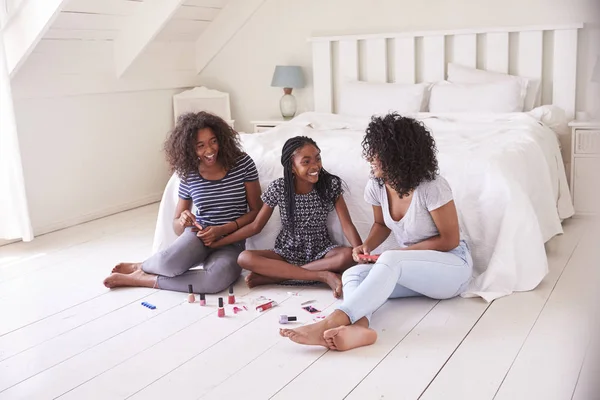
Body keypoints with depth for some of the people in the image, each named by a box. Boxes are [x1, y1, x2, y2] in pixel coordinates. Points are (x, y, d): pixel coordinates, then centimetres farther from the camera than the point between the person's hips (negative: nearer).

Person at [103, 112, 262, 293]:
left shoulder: (242, 163, -6)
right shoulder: (189, 176, -1)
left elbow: (256, 210, -3)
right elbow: (177, 225, 8)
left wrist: (223, 230, -16)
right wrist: (182, 221, -18)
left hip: (231, 240, 0)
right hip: (200, 234, 0)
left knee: (220, 277, -38)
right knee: (170, 262, -37)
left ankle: (144, 279, -16)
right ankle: (141, 267, 3)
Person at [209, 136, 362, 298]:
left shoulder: (330, 184, -12)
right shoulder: (278, 188, -11)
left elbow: (347, 225, -13)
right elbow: (255, 226, -3)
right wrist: (215, 243, -7)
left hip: (321, 252, 0)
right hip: (287, 252, 1)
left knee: (348, 256, -33)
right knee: (245, 258, -27)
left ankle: (270, 275, -27)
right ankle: (323, 276, -30)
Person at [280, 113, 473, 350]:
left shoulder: (432, 188, -24)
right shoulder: (376, 186, -6)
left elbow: (450, 240, -15)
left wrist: (404, 252, -17)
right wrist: (367, 246, -9)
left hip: (453, 266, -6)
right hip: (413, 268, 7)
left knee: (390, 262, -37)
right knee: (353, 274, -21)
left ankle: (329, 324, -49)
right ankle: (358, 326, -53)